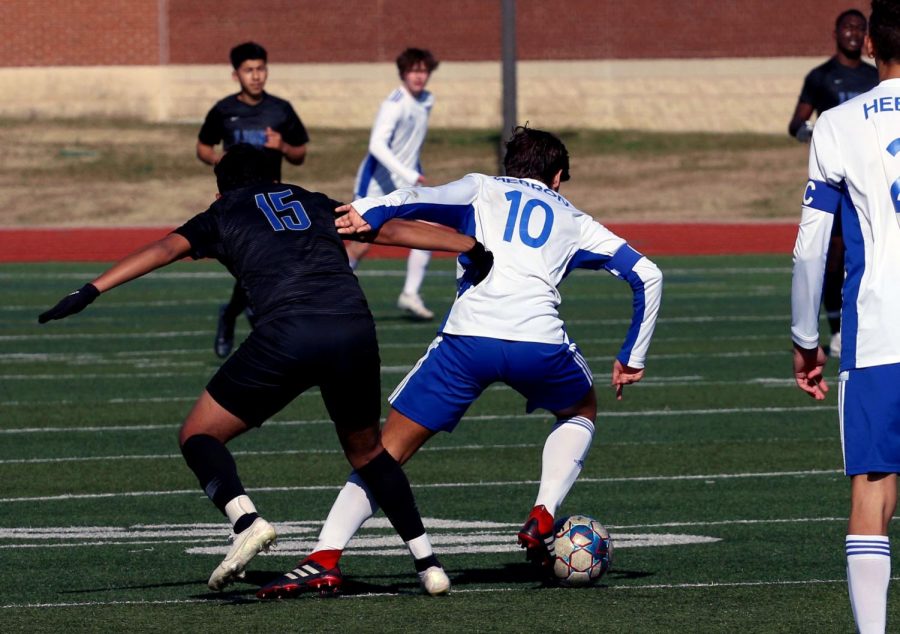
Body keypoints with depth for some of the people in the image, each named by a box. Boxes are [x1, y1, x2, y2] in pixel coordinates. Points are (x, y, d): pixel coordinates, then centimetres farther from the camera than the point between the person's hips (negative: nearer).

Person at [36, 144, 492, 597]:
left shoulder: (222, 214, 22)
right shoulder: (316, 204, 32)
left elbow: (167, 248, 6)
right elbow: (397, 230, 31)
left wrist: (91, 291, 0)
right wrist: (477, 248, 37)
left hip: (287, 334, -4)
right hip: (355, 329, 4)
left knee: (198, 435, 10)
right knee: (366, 449, 27)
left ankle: (246, 521, -17)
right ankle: (427, 564, 18)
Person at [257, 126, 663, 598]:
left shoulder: (482, 190, 24)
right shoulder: (573, 221, 29)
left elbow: (433, 198, 0)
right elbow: (647, 275, 26)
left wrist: (371, 212, -15)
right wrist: (632, 358, 32)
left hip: (467, 339, -1)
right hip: (539, 342, 1)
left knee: (388, 449, 9)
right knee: (581, 412, 33)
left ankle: (325, 557, -5)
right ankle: (542, 519, 13)